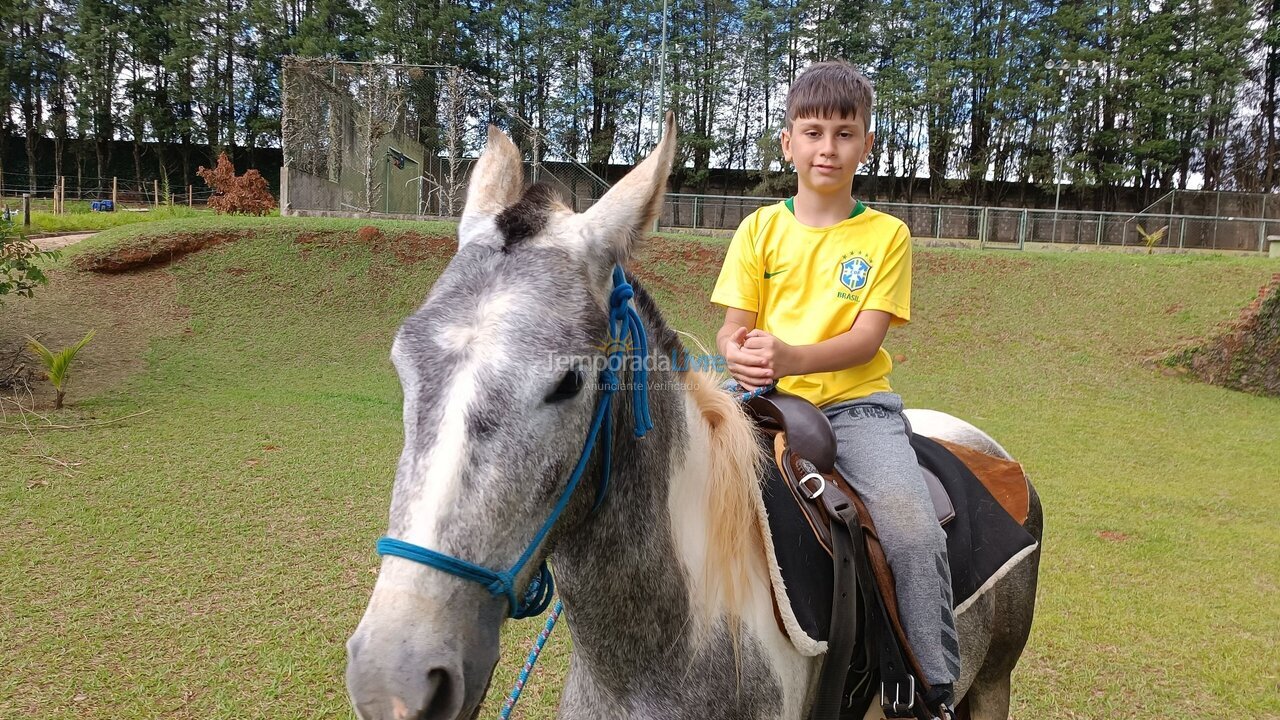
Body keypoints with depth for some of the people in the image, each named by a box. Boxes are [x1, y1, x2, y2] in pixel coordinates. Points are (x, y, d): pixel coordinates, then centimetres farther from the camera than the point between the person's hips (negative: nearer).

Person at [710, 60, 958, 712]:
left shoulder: (886, 234, 4)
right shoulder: (760, 229, 8)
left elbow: (865, 338, -6)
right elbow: (733, 326, 5)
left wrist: (791, 356, -25)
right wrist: (738, 354, -21)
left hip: (857, 400, -1)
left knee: (913, 529, -24)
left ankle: (938, 687, -3)